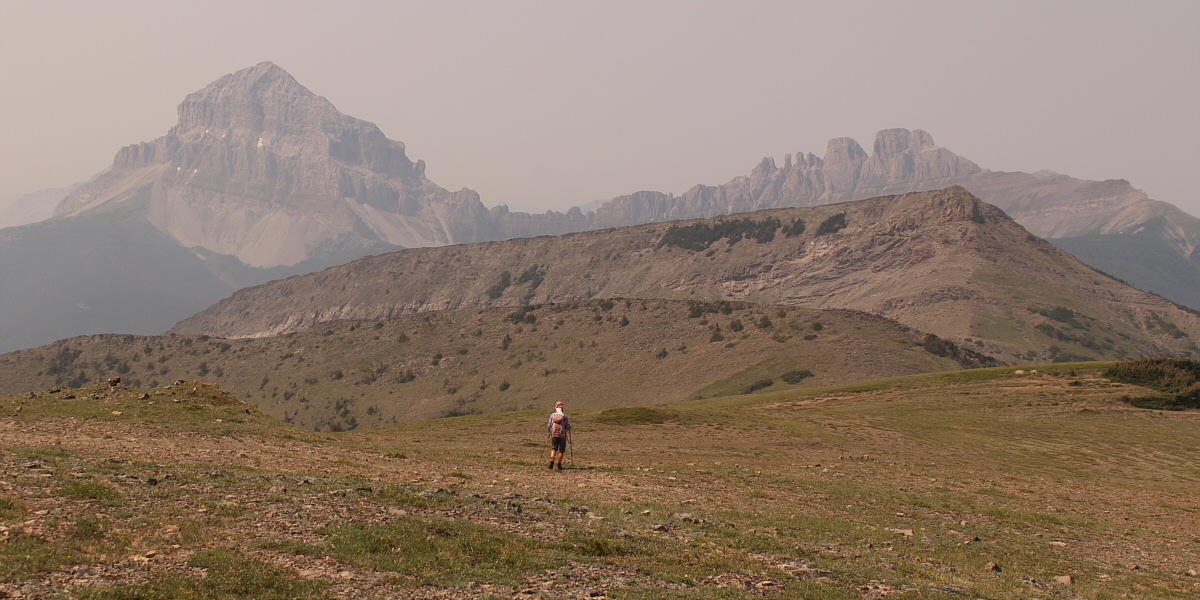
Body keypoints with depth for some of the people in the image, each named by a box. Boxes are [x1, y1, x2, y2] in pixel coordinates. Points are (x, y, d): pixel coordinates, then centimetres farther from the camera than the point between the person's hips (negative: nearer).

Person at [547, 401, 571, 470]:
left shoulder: (552, 415, 0)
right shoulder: (564, 416, -5)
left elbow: (548, 425, 3)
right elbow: (568, 427, -3)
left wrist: (549, 430, 24)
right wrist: (569, 428, 20)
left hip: (553, 435, 2)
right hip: (562, 435, -2)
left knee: (553, 448, 13)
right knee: (561, 450, 9)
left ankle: (551, 460, -11)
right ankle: (559, 465, 9)